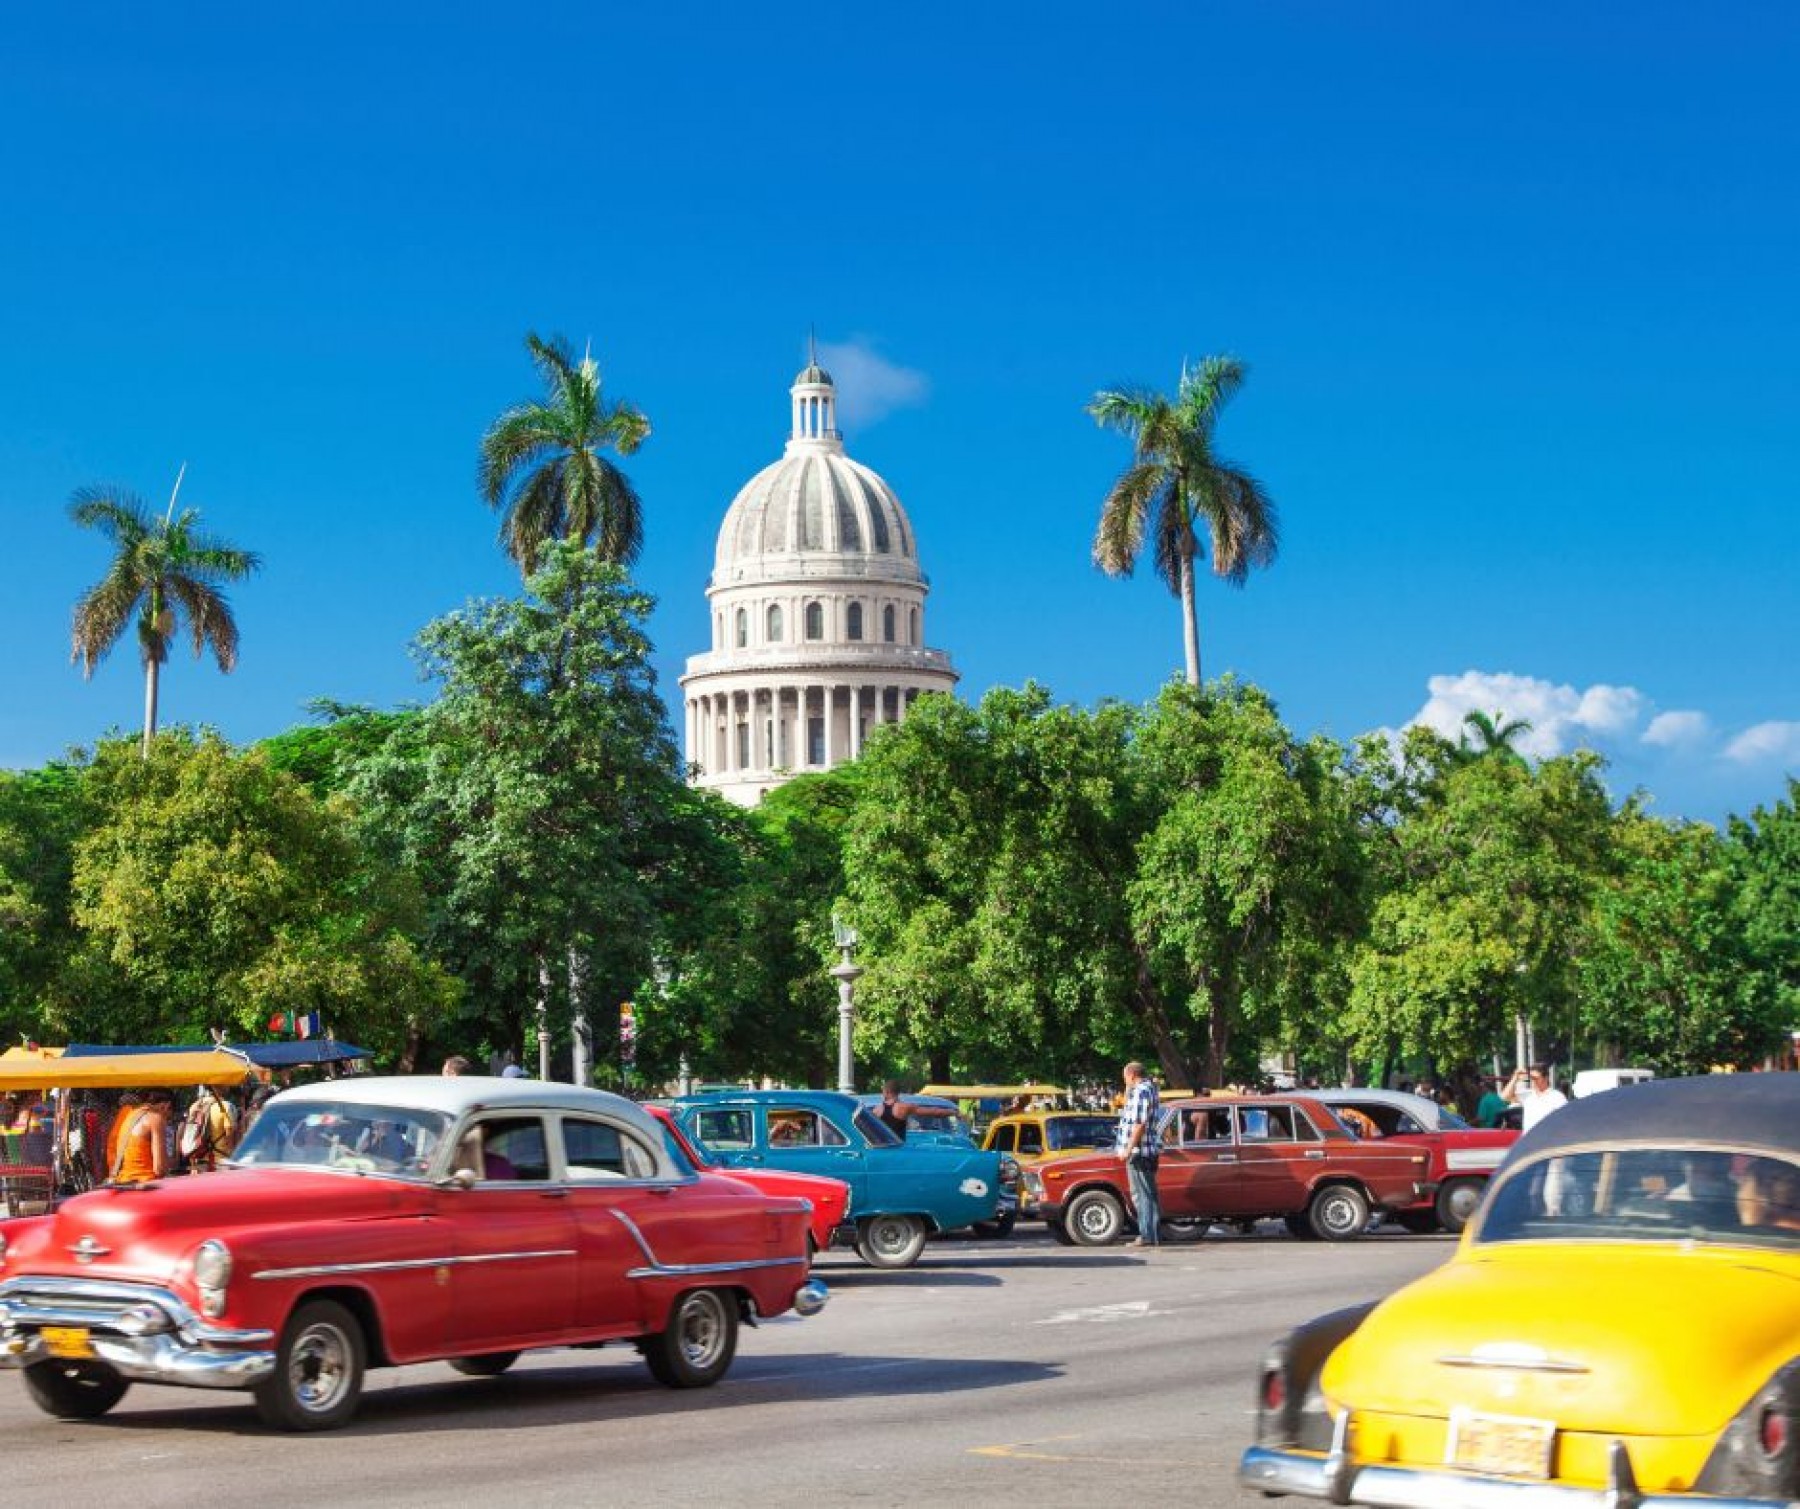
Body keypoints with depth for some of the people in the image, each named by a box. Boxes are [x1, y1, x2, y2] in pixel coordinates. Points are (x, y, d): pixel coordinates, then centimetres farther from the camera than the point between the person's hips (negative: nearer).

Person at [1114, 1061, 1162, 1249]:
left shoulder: (1141, 1092, -15)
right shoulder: (1150, 1089, 17)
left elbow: (1140, 1124, -22)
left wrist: (1128, 1149, -21)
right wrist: (1128, 1091, 18)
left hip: (1139, 1151, -11)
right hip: (1150, 1151, 11)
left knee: (1142, 1194, -8)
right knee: (1149, 1194, 14)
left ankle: (1148, 1235, -8)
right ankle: (1153, 1235, 18)